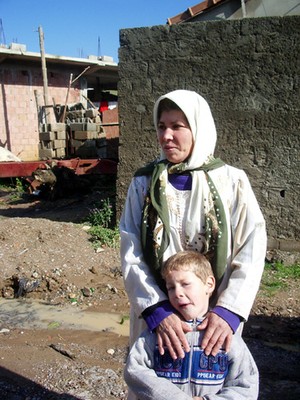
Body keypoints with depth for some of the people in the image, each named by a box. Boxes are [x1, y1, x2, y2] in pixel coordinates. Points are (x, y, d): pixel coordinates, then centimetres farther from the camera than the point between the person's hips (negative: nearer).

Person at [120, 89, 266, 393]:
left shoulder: (232, 181, -6)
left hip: (215, 315, -1)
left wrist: (228, 311, -20)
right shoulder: (144, 183, -3)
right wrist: (157, 311, -20)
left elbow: (251, 252, -9)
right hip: (155, 312, 1)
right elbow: (130, 254, -9)